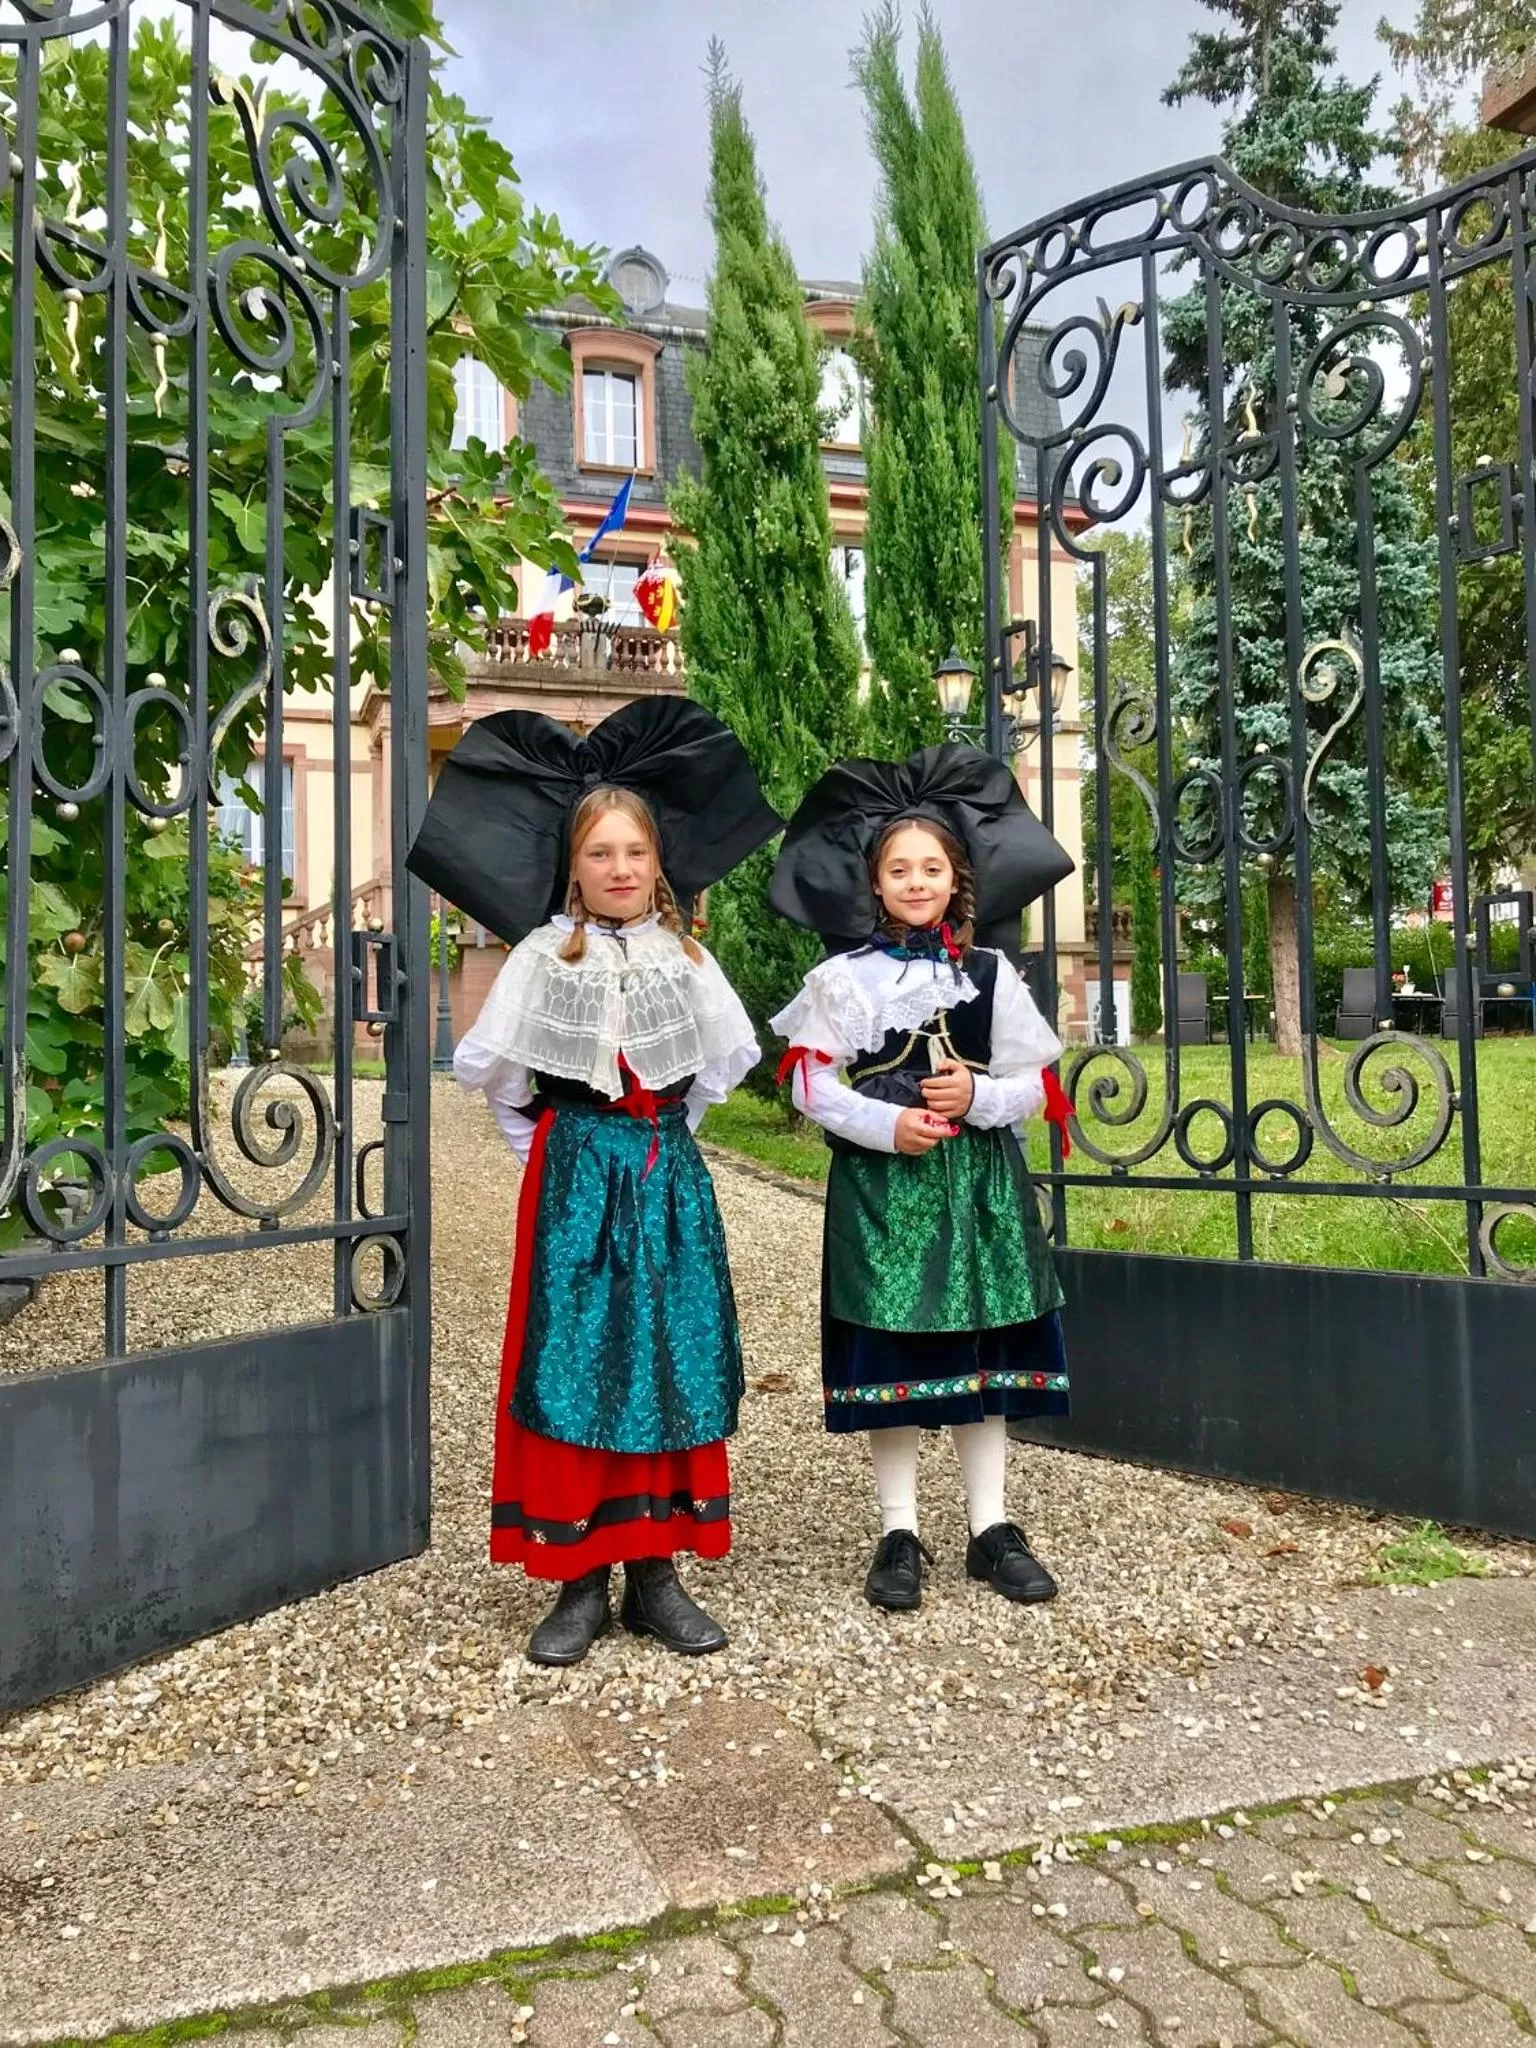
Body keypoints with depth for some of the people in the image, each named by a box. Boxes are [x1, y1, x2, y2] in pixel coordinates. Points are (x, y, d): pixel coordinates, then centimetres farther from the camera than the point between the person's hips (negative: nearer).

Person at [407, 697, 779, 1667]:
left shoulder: (685, 955, 6)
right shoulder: (544, 956, 0)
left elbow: (724, 1064, 15)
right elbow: (491, 1066, 4)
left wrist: (667, 1134, 13)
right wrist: (550, 1141, 7)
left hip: (669, 1174, 2)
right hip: (575, 1175, -2)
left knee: (670, 1359, 3)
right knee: (571, 1363, -2)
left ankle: (657, 1571, 14)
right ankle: (580, 1579, 8)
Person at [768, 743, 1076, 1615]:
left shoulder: (990, 973, 4)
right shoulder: (844, 977, -1)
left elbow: (1039, 1084, 5)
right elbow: (810, 1083, -3)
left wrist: (980, 1097, -14)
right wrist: (888, 1125, -15)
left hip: (979, 1181, 2)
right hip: (881, 1182, -2)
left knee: (982, 1348, 7)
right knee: (890, 1352, 2)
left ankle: (992, 1527, 19)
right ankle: (900, 1533, 15)